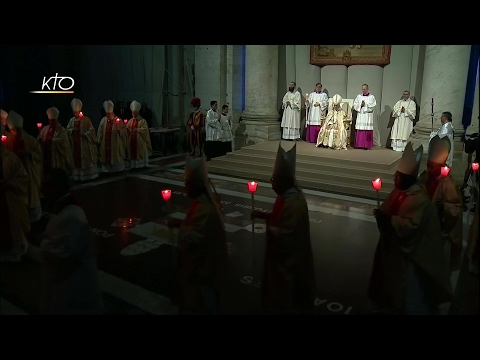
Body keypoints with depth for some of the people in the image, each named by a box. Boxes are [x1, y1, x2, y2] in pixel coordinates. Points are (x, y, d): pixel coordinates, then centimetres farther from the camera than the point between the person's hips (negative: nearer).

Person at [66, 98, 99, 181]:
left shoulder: (86, 119, -4)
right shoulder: (71, 120, 9)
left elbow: (91, 130, -6)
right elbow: (67, 130, 11)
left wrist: (85, 134, -20)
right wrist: (72, 130, -9)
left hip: (85, 144, -4)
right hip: (75, 145, 4)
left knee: (86, 161, 0)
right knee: (76, 160, 5)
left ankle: (89, 175, 9)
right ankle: (78, 176, 11)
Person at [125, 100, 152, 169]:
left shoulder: (142, 121, 0)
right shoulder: (130, 121, 12)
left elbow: (145, 129, -10)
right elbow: (127, 129, 9)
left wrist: (137, 130, -19)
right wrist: (127, 129, -14)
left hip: (140, 140, -4)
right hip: (131, 141, 4)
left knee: (140, 153, 0)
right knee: (132, 153, 3)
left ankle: (141, 165, 7)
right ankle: (133, 165, 8)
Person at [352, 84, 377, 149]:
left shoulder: (371, 97, 5)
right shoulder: (359, 96, 12)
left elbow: (373, 105, -5)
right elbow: (355, 104, 6)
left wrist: (365, 104, -13)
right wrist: (360, 105, -10)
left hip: (368, 116, -2)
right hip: (360, 115, 2)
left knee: (367, 130, -6)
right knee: (359, 130, -2)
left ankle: (366, 145, -5)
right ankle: (359, 144, 3)